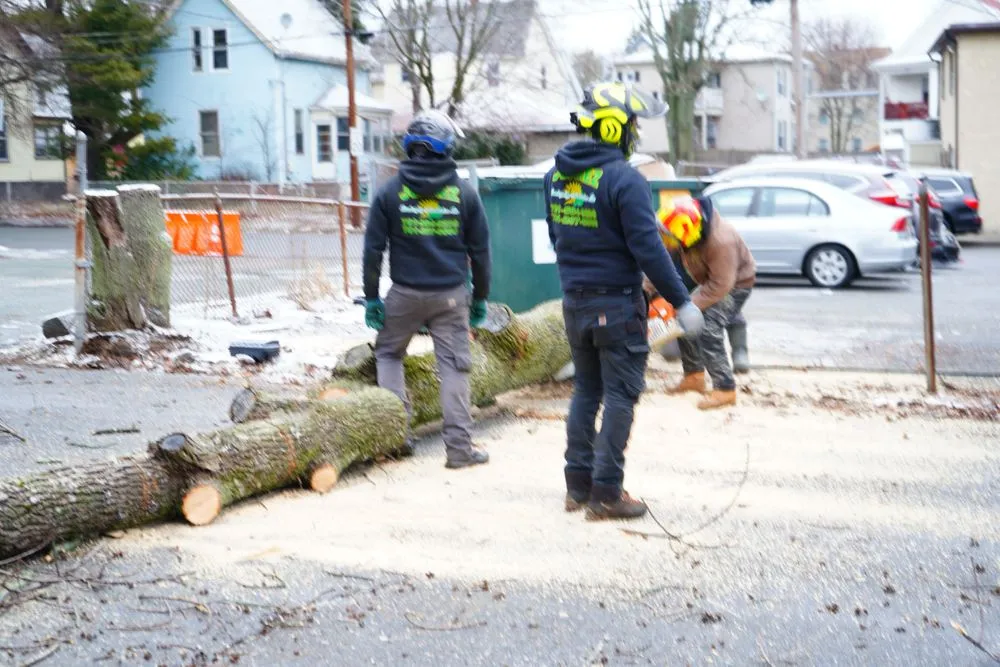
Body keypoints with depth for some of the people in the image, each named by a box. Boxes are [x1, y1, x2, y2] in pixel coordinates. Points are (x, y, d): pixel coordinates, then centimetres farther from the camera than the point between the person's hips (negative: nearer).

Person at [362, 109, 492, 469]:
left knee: (388, 353, 20)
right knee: (453, 365, 4)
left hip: (405, 293, 0)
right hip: (451, 294, 0)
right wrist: (480, 298, 14)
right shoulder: (465, 193, -1)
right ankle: (459, 446, 4)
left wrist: (371, 297, 6)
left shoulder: (390, 192, -3)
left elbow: (373, 249, -2)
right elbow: (480, 251, 4)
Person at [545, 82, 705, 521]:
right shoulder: (623, 180, -17)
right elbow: (648, 249, -19)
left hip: (574, 302, 7)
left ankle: (578, 485, 20)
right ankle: (606, 493, 2)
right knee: (620, 396, 1)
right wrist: (681, 302, -13)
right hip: (617, 304, -7)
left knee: (586, 391, 16)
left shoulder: (557, 176, 6)